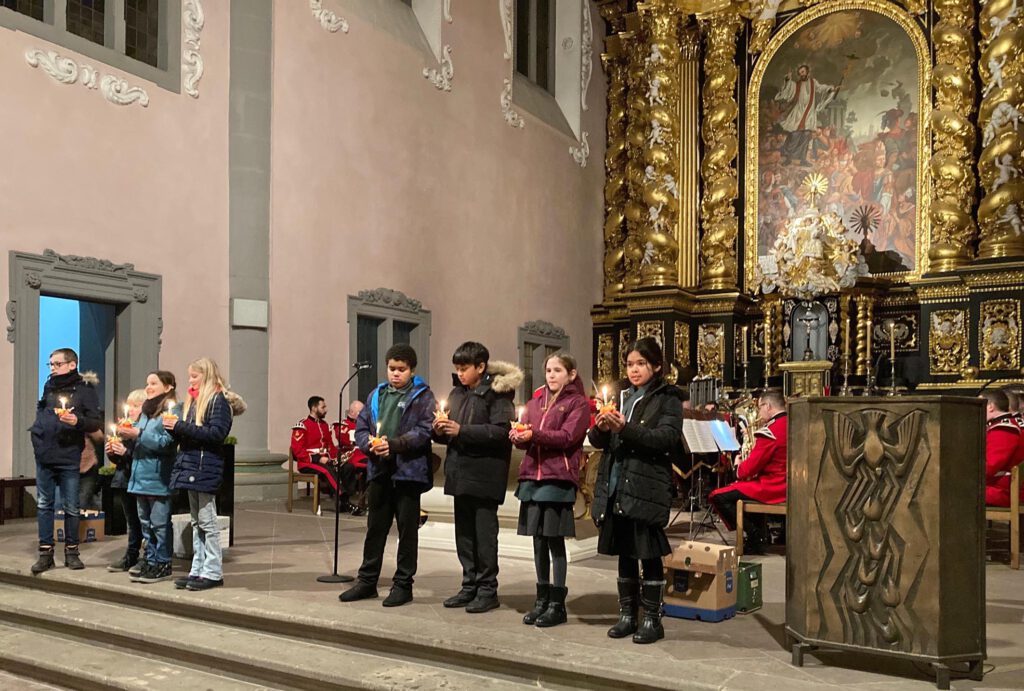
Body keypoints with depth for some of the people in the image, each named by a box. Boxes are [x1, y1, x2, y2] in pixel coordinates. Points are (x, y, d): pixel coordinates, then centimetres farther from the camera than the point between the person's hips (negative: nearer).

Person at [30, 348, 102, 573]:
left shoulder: (84, 390, -4)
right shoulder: (48, 386, 11)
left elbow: (97, 422, -7)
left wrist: (78, 421, -25)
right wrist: (37, 431, 9)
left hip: (69, 458, -5)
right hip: (44, 456, 5)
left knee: (71, 508, 4)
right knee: (43, 505, 6)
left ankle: (71, 551, 16)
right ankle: (46, 552, 13)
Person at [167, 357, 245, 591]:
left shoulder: (219, 400, -8)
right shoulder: (193, 400, 17)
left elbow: (218, 433, -20)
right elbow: (186, 433, 17)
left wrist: (181, 427, -19)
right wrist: (174, 427, -4)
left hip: (206, 467, -8)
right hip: (190, 466, 8)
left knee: (207, 522, -4)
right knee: (196, 522, 12)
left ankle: (213, 572, 2)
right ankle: (198, 569, 18)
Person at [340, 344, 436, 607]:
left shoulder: (422, 396, -3)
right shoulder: (377, 394, 13)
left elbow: (424, 432, -13)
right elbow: (361, 427, 11)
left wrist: (393, 444, -23)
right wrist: (369, 443, -10)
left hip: (408, 470, -5)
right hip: (379, 470, 5)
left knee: (407, 529, 5)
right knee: (375, 527, 14)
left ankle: (403, 584, 14)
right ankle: (367, 580, 25)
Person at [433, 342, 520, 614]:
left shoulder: (496, 393, -8)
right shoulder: (457, 393, 13)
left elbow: (501, 431, -20)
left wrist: (462, 430, -21)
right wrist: (440, 431, -4)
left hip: (485, 475, -7)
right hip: (460, 473, 7)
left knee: (484, 533, 0)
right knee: (464, 533, 12)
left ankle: (488, 590, 10)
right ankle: (470, 586, 23)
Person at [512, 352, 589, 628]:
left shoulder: (578, 403, 1)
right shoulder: (536, 402, 19)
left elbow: (567, 437, -13)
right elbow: (525, 437, 12)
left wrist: (534, 434, -24)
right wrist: (518, 436, -11)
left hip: (558, 478, -5)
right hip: (532, 476, 5)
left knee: (555, 540, -3)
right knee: (539, 540, 9)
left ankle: (557, 604, 6)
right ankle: (542, 599, 20)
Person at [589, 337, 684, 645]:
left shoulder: (668, 398, -1)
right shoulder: (622, 397, 16)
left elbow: (668, 437, -17)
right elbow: (597, 440, 13)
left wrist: (626, 428, -25)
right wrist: (601, 427, -10)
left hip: (647, 489, -5)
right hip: (616, 489, 6)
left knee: (649, 555, 1)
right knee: (624, 554, 12)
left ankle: (652, 619, 12)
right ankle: (627, 615, 23)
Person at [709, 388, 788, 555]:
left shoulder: (770, 432, -20)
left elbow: (751, 468, -18)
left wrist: (738, 469, 2)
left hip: (771, 488, -10)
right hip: (786, 486, 10)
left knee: (717, 496, -8)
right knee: (738, 487, 31)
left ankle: (755, 537, -5)